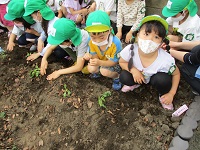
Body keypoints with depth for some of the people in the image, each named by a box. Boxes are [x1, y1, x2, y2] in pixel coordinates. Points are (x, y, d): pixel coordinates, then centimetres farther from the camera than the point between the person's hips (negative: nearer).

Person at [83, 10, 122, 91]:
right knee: (91, 69, -20)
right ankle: (97, 71, 18)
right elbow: (96, 56, -12)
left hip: (113, 63, -4)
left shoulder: (116, 43, -37)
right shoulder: (91, 41, -23)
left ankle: (116, 76, 5)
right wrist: (90, 56, -38)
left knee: (104, 71, -30)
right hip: (100, 61, 4)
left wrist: (100, 63, -46)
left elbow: (114, 61, -27)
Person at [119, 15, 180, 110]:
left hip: (155, 78, -1)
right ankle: (135, 84, 11)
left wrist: (171, 94, -15)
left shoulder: (166, 60, -34)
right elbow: (121, 62, -10)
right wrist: (133, 70, -29)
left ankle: (163, 95, 2)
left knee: (162, 79, -33)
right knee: (124, 77, -25)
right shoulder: (130, 50, -32)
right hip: (137, 75, 2)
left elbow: (176, 74, -12)